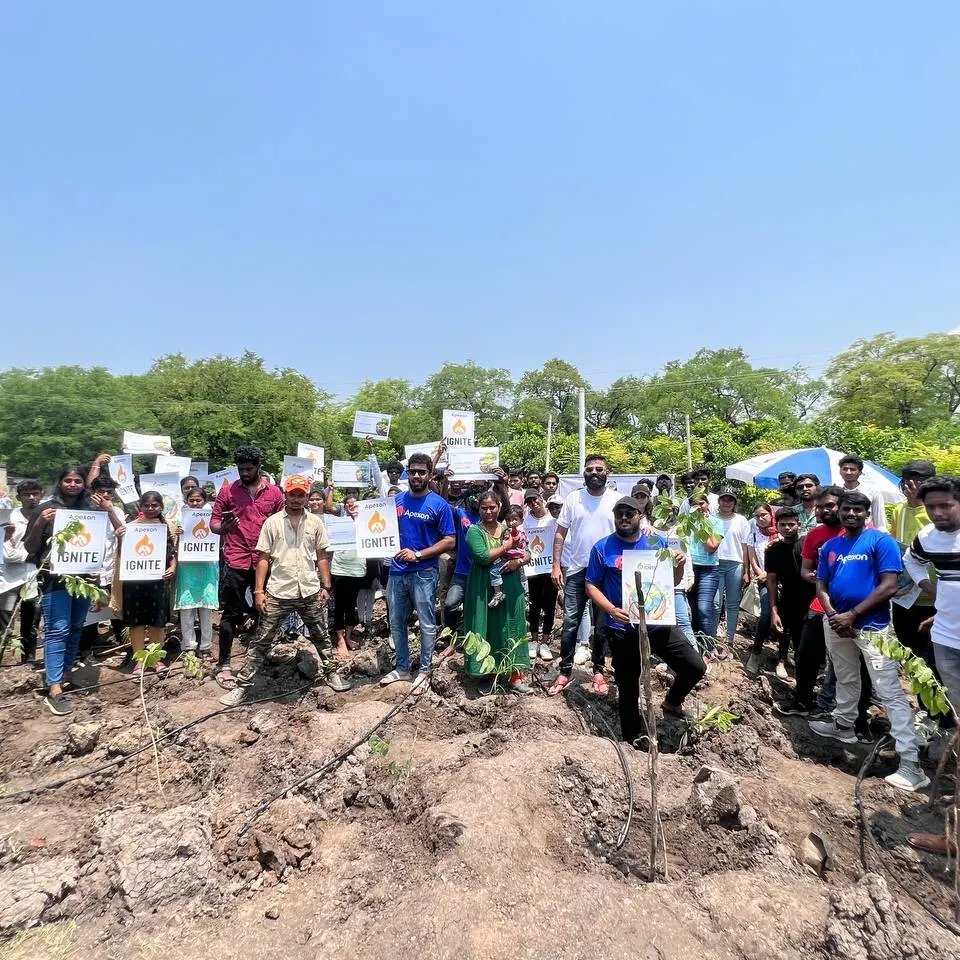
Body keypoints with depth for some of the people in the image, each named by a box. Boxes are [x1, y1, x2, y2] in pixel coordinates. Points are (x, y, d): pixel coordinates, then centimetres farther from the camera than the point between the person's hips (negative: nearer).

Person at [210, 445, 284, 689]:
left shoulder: (274, 492, 4)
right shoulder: (227, 491, 2)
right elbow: (213, 522, 4)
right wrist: (223, 527, -19)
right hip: (235, 562, -1)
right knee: (231, 614, 5)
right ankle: (223, 665, 16)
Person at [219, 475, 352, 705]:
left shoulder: (315, 522, 2)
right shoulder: (272, 522, -2)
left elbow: (322, 557, 7)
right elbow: (263, 558, -1)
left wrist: (326, 587, 3)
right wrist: (258, 590, -6)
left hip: (309, 592, 2)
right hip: (278, 593, -2)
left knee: (321, 637, 15)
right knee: (261, 641, 5)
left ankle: (332, 674, 32)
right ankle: (243, 686, 16)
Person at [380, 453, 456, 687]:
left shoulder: (439, 504, -7)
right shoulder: (397, 499, 6)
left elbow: (449, 541, -9)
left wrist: (418, 554, -16)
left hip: (424, 573, -5)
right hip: (397, 571, 5)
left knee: (427, 624, 7)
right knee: (396, 623, 15)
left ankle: (424, 670, 23)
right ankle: (402, 668, 31)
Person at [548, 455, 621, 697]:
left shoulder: (617, 500, -1)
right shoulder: (573, 498, 1)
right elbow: (560, 533, 3)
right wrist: (556, 565, -4)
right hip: (576, 570, 0)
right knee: (570, 622, 3)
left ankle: (598, 671, 26)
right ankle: (565, 672, 14)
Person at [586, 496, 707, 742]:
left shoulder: (657, 542, 1)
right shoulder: (602, 548, -7)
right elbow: (591, 585, -4)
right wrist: (611, 610, -20)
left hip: (659, 623, 2)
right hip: (623, 630, -2)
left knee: (695, 667, -3)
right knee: (628, 687, 11)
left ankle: (671, 703, 28)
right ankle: (631, 740, 35)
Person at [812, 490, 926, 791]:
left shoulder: (881, 541, -10)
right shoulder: (829, 546, 7)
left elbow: (889, 586, -15)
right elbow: (821, 585, 8)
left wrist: (851, 615, -17)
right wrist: (832, 615, -10)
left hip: (872, 625, -6)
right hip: (836, 623, 6)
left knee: (890, 692, -6)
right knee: (846, 679, 23)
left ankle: (911, 764, -2)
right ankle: (843, 726, 40)